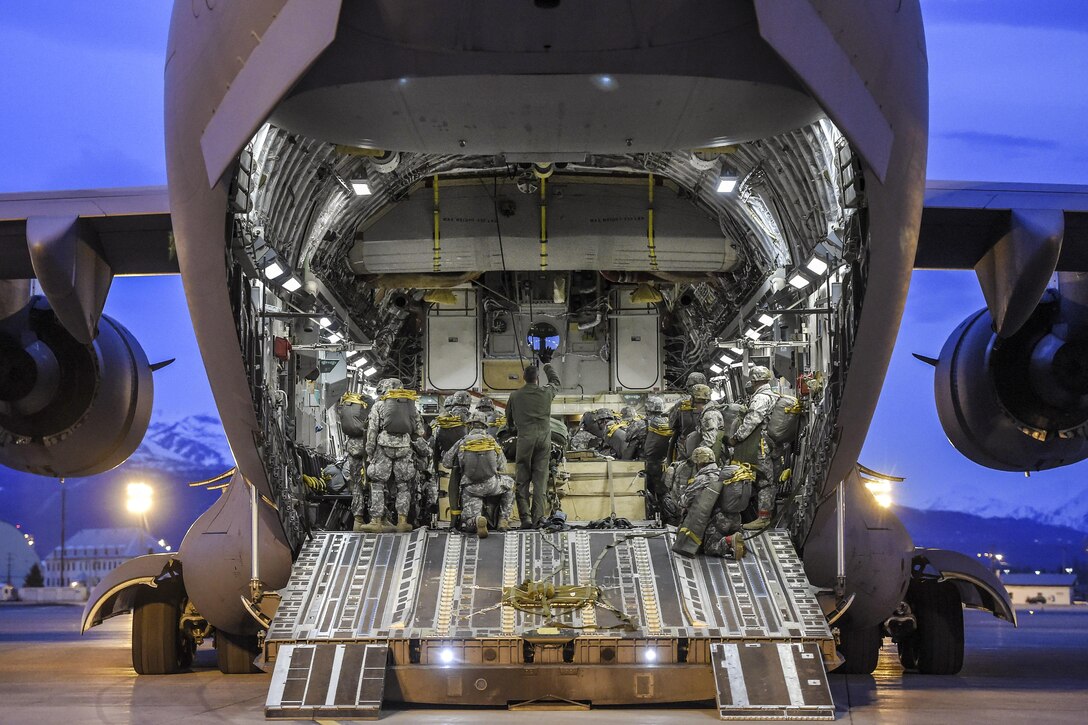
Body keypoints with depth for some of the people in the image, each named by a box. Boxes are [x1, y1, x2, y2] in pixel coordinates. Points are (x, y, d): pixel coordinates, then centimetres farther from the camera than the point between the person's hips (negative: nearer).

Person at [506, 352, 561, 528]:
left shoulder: (515, 395, 3)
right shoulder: (546, 392, 4)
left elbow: (509, 421, 16)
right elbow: (556, 382, 29)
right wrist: (547, 364, 41)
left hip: (524, 439, -1)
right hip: (544, 438, 1)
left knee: (522, 480, 3)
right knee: (540, 479, 3)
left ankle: (525, 518, -6)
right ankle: (538, 517, -2)